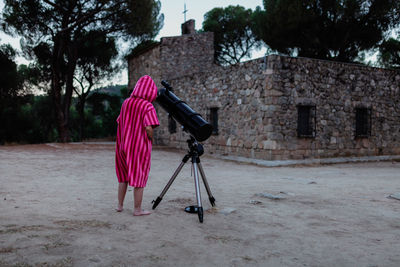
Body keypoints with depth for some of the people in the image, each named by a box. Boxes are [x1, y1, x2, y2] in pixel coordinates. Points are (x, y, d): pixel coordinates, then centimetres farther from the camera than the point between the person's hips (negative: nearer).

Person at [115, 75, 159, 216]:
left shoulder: (126, 102, 4)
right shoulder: (148, 106, -15)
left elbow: (119, 122, 12)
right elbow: (148, 128, -24)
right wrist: (151, 138, -7)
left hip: (124, 145, 6)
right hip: (140, 146, -5)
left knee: (123, 176, 18)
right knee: (139, 177, 5)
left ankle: (120, 205, 25)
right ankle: (137, 209, 12)